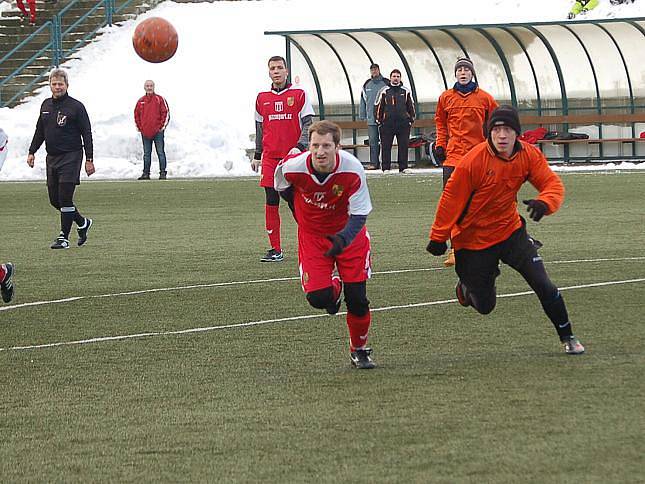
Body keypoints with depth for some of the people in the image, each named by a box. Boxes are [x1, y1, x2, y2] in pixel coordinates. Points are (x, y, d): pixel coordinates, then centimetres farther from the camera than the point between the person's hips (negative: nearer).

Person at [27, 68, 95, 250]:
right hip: (52, 158, 7)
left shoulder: (76, 107, -7)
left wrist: (89, 159, -11)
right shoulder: (46, 105, 11)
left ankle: (64, 237, -4)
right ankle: (82, 223, 27)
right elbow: (40, 131, 22)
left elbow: (87, 134, -7)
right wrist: (32, 151, 14)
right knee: (54, 199, 7)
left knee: (65, 198, -11)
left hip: (70, 158, -7)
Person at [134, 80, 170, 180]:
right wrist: (139, 127, 8)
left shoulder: (160, 99, -1)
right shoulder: (141, 101, 9)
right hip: (145, 133, 4)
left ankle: (163, 173, -2)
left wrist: (162, 126, -6)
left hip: (158, 131, -4)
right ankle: (146, 173, 12)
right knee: (147, 154, 8)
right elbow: (136, 115, 16)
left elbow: (166, 112, -2)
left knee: (160, 152, -3)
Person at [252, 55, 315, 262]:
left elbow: (308, 125, -3)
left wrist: (299, 147, -17)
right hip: (270, 158, 3)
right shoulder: (262, 98, 12)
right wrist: (257, 156, 17)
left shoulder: (299, 95, 1)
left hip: (294, 156, -3)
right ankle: (275, 249, 4)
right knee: (271, 202, 0)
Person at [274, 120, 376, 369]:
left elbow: (358, 215, -22)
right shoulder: (292, 167, -24)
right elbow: (282, 187, 3)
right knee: (317, 297, -15)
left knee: (357, 297, -5)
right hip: (311, 234, 1)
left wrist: (343, 239, -41)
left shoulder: (352, 169, -28)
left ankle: (359, 350, 21)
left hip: (348, 232, -1)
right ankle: (333, 287, 25)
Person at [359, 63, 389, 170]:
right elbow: (363, 101, 15)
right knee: (373, 141, -1)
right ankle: (374, 162, 0)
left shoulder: (386, 84, 0)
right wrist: (362, 116, 10)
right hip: (371, 119, 2)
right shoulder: (366, 85, 11)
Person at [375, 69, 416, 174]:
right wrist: (379, 120, 2)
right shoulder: (384, 91, 5)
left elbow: (411, 106, 18)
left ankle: (403, 167, 7)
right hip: (387, 124, -1)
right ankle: (386, 168, 5)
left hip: (403, 123, 1)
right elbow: (378, 106, 7)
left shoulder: (405, 91, 10)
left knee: (403, 145, 1)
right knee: (386, 146, -1)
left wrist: (411, 119, 11)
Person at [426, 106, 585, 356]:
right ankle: (467, 285, 44)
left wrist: (544, 203, -36)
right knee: (484, 306, 9)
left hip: (510, 230, 3)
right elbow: (451, 199, -16)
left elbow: (553, 183, -13)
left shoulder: (529, 155, -12)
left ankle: (567, 337, 8)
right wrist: (438, 238, -10)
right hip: (473, 239, -3)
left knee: (544, 286, -10)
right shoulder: (474, 161, -24)